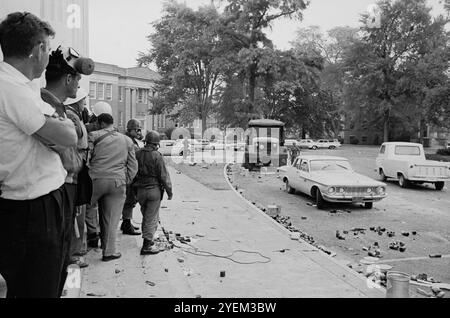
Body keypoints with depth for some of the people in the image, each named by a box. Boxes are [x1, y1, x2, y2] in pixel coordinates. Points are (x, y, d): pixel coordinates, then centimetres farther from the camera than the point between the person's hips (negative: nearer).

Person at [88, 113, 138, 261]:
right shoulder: (127, 140, 15)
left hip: (95, 179, -2)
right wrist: (125, 182, 19)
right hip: (118, 183, 3)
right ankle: (109, 251, 12)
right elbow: (133, 166, 15)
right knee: (111, 219, 6)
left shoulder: (94, 136, 3)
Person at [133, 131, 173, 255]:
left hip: (140, 190, 5)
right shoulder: (157, 156, -14)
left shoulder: (137, 155, 2)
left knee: (146, 216, 18)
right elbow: (164, 176, -12)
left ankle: (148, 240, 26)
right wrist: (169, 191, -2)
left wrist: (135, 191, 19)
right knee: (151, 218, 1)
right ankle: (147, 245, 2)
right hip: (154, 190, -5)